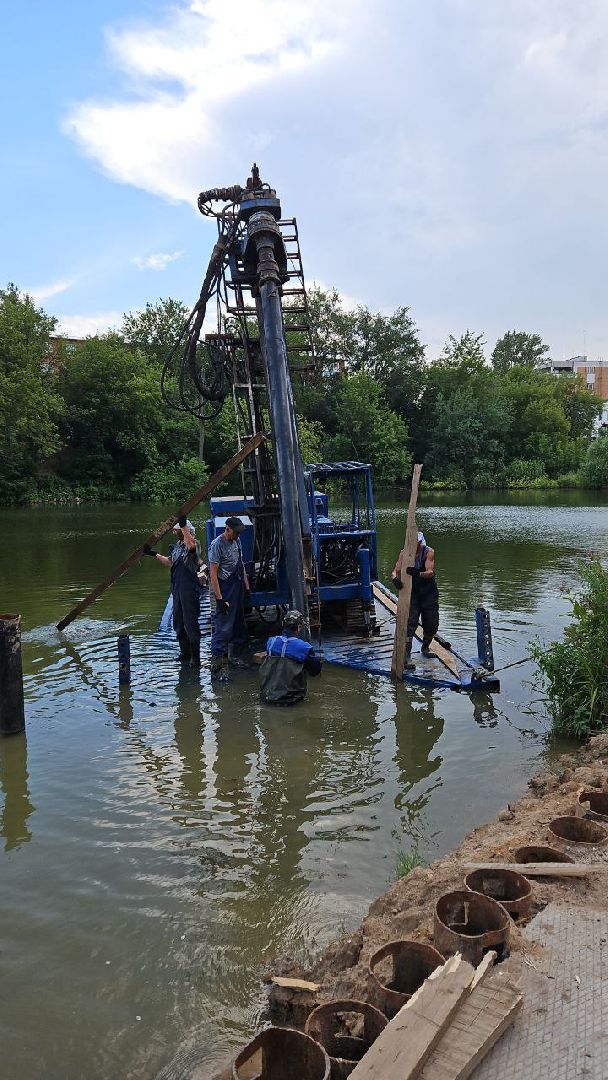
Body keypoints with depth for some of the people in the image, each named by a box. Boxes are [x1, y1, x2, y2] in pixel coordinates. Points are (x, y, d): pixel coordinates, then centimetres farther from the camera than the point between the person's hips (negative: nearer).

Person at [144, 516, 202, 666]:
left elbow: (191, 545, -39)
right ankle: (185, 652, 30)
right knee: (178, 622, 17)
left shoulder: (193, 544, -13)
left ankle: (195, 657, 0)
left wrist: (184, 526, -38)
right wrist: (154, 554, 23)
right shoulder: (176, 546, 14)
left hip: (190, 590, -10)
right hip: (177, 589, 10)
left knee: (190, 623, -7)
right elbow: (170, 562, 26)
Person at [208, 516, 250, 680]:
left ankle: (234, 655, 34)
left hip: (238, 587, 9)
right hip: (225, 589, -9)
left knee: (238, 624, 18)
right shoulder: (217, 544, -15)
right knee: (223, 628, -11)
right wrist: (219, 598, -21)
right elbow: (213, 573, -18)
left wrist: (247, 586, 18)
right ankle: (216, 667, -10)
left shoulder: (236, 541, 11)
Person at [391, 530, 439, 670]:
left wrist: (418, 573, -44)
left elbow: (430, 572, -23)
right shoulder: (404, 553, -6)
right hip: (412, 592, -1)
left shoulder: (429, 552, -11)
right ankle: (407, 656, -16)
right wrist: (395, 578, -35)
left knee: (432, 625, 8)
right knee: (410, 623, -14)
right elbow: (395, 571, -10)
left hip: (429, 593, 1)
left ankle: (425, 647, 35)